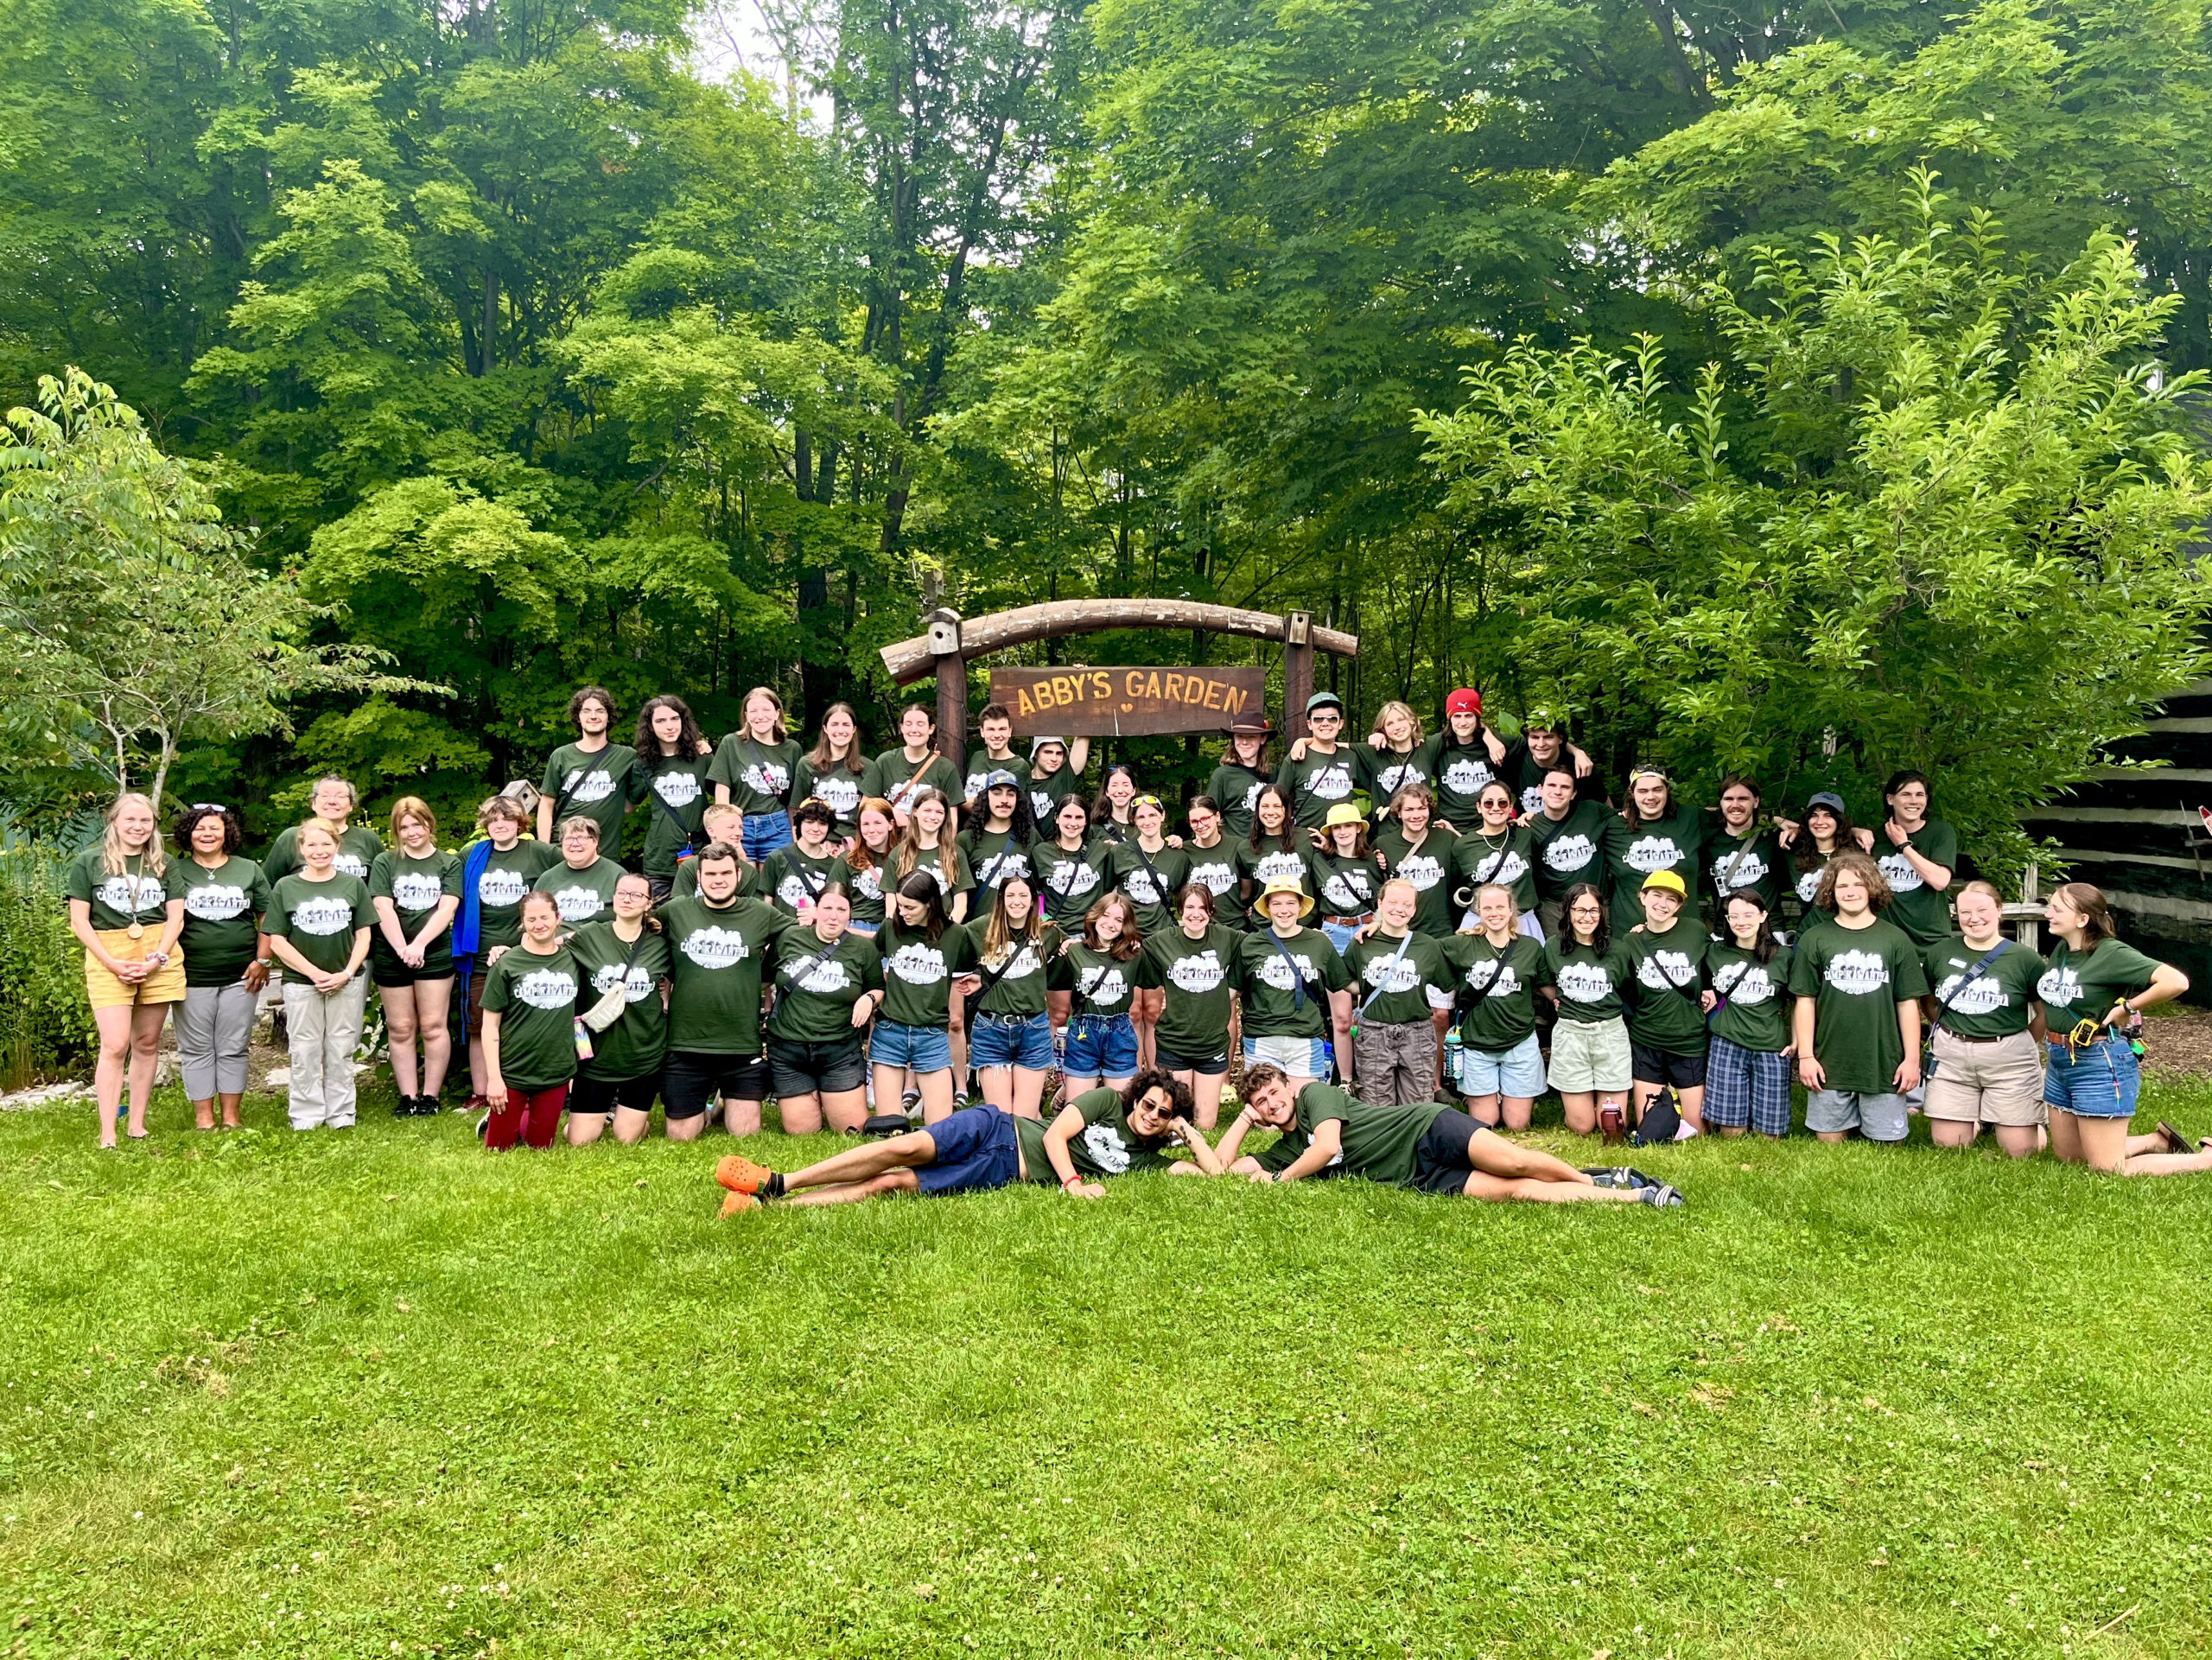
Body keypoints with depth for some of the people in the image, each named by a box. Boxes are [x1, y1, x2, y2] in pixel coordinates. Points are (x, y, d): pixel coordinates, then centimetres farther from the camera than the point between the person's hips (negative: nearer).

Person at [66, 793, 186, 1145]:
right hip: (107, 958, -2)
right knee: (114, 1046, -10)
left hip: (158, 959, 3)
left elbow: (176, 917, 7)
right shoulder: (89, 862, 4)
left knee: (147, 1043, 6)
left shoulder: (164, 863, 11)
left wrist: (157, 959, -8)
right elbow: (79, 921, 0)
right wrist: (112, 963, -10)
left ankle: (138, 1126, 15)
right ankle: (107, 1136, -9)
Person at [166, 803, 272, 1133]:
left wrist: (262, 960, 2)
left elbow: (267, 917, 10)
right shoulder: (174, 871, 5)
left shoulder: (249, 870, 9)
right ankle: (203, 1117, 11)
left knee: (233, 1048, 6)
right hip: (192, 976, -1)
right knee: (196, 1049, 4)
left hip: (240, 976, 1)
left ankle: (231, 1115, 13)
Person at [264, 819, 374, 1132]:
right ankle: (306, 1117, 12)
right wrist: (315, 974, -10)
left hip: (346, 983, 1)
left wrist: (346, 974, -9)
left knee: (341, 1051, 6)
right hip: (301, 983, -1)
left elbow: (363, 936, 4)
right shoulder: (285, 887, 1)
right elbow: (277, 942, -2)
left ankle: (341, 1115, 13)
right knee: (306, 1053, 4)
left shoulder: (353, 885, 4)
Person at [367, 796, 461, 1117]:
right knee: (400, 1029, 5)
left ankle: (431, 1095, 5)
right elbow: (383, 909, -4)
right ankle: (407, 1097, 10)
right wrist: (402, 949, -15)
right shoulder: (385, 863, 6)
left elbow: (446, 909, -5)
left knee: (433, 1027, -1)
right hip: (391, 955, 1)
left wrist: (419, 945, -17)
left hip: (435, 954, -1)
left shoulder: (449, 864, 5)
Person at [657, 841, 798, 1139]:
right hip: (685, 1046, 0)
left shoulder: (762, 914, 2)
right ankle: (706, 1104, 38)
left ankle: (727, 1102, 36)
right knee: (681, 1137, 7)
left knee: (746, 1134, 4)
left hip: (743, 1046, 0)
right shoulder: (674, 912, 1)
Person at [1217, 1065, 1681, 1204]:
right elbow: (1221, 1166, 13)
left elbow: (1329, 1144, -19)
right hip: (1420, 1178, 4)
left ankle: (1599, 1179, -2)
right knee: (1516, 1190, -13)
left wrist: (1282, 1179, -8)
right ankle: (1634, 1197, -8)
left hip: (1428, 1127, -4)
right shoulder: (1284, 1152, 15)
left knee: (1514, 1162, -27)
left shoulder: (1315, 1094, -4)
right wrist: (1246, 1117, 7)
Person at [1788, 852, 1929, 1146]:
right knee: (1829, 1141, 5)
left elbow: (1908, 1003, 5)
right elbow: (1805, 1001, 2)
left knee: (1888, 1143, 4)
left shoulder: (1895, 939, 4)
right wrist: (1805, 1056, -2)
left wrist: (1912, 1058, 1)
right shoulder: (1814, 940, 2)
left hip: (1884, 1065, 0)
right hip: (1829, 1066, 0)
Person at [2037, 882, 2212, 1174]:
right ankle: (2158, 1141, 34)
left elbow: (2177, 981, -30)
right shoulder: (2060, 949, 4)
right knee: (2068, 1156, 19)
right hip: (2060, 1062, 9)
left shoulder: (2112, 954, -18)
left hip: (2101, 1064, -8)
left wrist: (2127, 1007, -20)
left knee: (2108, 1170, -3)